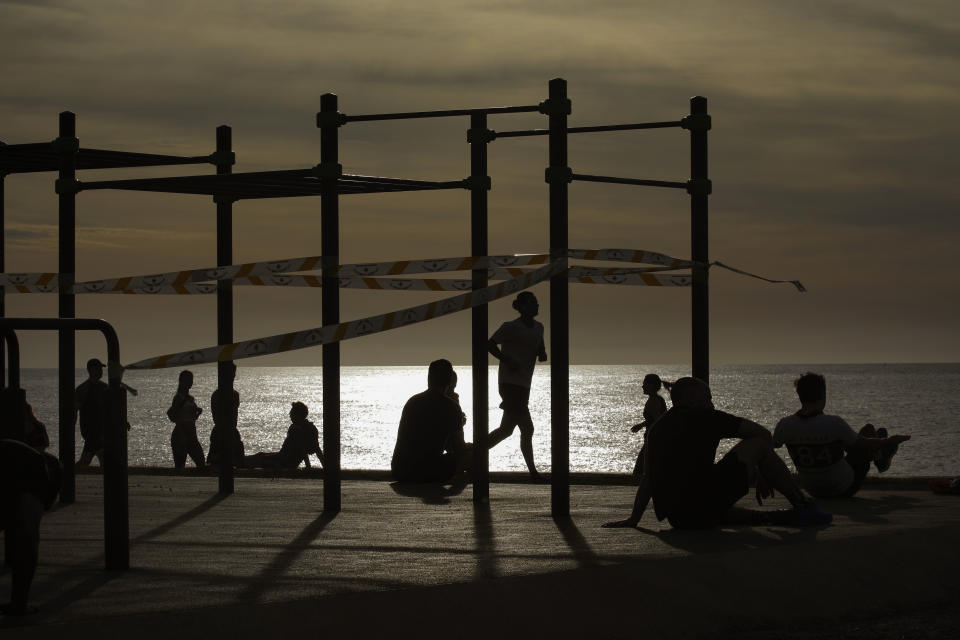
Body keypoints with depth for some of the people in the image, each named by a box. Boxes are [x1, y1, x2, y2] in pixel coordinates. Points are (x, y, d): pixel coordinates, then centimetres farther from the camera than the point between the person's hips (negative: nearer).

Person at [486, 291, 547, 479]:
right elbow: (490, 344, -9)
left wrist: (542, 354, 0)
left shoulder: (538, 328, 10)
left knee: (507, 429, 11)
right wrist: (507, 361, -19)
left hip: (523, 385, 9)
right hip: (510, 383, -9)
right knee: (527, 429, -13)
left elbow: (539, 349, 24)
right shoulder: (511, 327, -12)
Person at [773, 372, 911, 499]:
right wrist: (889, 441, 6)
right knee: (868, 429, 14)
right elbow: (864, 444, -14)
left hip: (814, 491, 4)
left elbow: (772, 444, 4)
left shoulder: (785, 425, -18)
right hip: (844, 489, -4)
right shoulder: (833, 423, -28)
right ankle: (881, 459, 48)